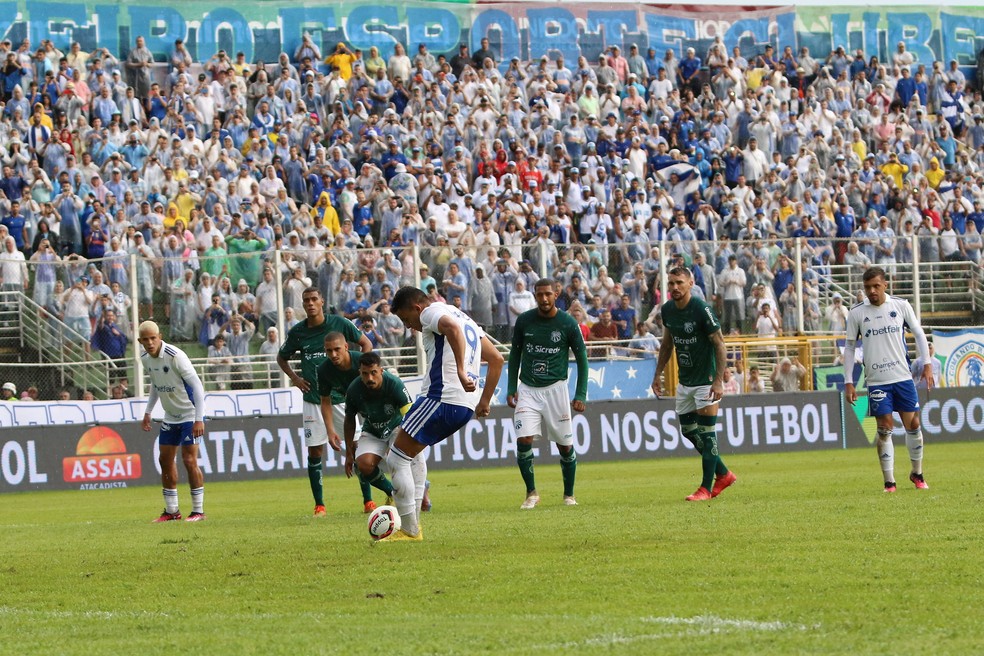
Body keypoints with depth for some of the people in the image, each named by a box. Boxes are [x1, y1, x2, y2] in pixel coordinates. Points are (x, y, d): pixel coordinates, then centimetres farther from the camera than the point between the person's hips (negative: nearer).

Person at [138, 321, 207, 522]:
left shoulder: (175, 356, -22)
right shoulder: (145, 358, 0)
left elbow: (197, 384, -22)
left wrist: (199, 419, -25)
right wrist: (148, 412, 14)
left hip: (190, 414, -7)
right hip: (170, 416, 7)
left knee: (189, 460, -11)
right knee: (165, 460, 7)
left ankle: (198, 511, -3)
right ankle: (172, 511, 16)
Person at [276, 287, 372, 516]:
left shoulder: (339, 323, -3)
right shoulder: (297, 332, 2)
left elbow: (366, 344, 8)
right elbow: (282, 357, 20)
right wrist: (294, 377, 3)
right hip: (313, 399, 2)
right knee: (315, 451, -2)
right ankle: (319, 505, 6)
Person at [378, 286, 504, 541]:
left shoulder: (431, 312, -2)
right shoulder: (464, 317, 26)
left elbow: (452, 329, -27)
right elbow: (496, 359, 27)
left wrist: (460, 371, -34)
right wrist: (485, 400, 26)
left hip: (441, 398, -10)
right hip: (467, 405, 10)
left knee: (397, 458, -2)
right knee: (411, 452, 25)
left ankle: (410, 530, -2)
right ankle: (413, 523, 21)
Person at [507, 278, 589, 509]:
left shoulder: (568, 323, -5)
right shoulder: (523, 321, 1)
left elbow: (582, 359, 2)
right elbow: (515, 355, 12)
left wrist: (580, 395, -4)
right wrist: (511, 389, 5)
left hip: (556, 388, -1)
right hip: (527, 389, 1)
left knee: (565, 446, 2)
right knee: (523, 440, -13)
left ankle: (569, 494, 20)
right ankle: (531, 493, 2)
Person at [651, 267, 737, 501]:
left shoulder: (702, 310, -19)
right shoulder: (667, 310, 2)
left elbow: (719, 344, -17)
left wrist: (718, 381, -22)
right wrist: (658, 374, 15)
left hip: (706, 380, -8)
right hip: (685, 381, 8)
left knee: (706, 433, -6)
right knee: (688, 431, 10)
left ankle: (706, 488, 2)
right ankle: (723, 475, 25)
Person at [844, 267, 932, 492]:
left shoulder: (901, 306, 1)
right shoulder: (856, 313, 0)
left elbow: (919, 334, 10)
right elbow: (849, 347, 6)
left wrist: (927, 365, 2)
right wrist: (848, 382, 1)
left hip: (903, 377, 1)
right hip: (876, 380, -1)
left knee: (913, 425, 2)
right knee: (885, 429, -4)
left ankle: (917, 474, 19)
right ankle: (889, 481, 2)